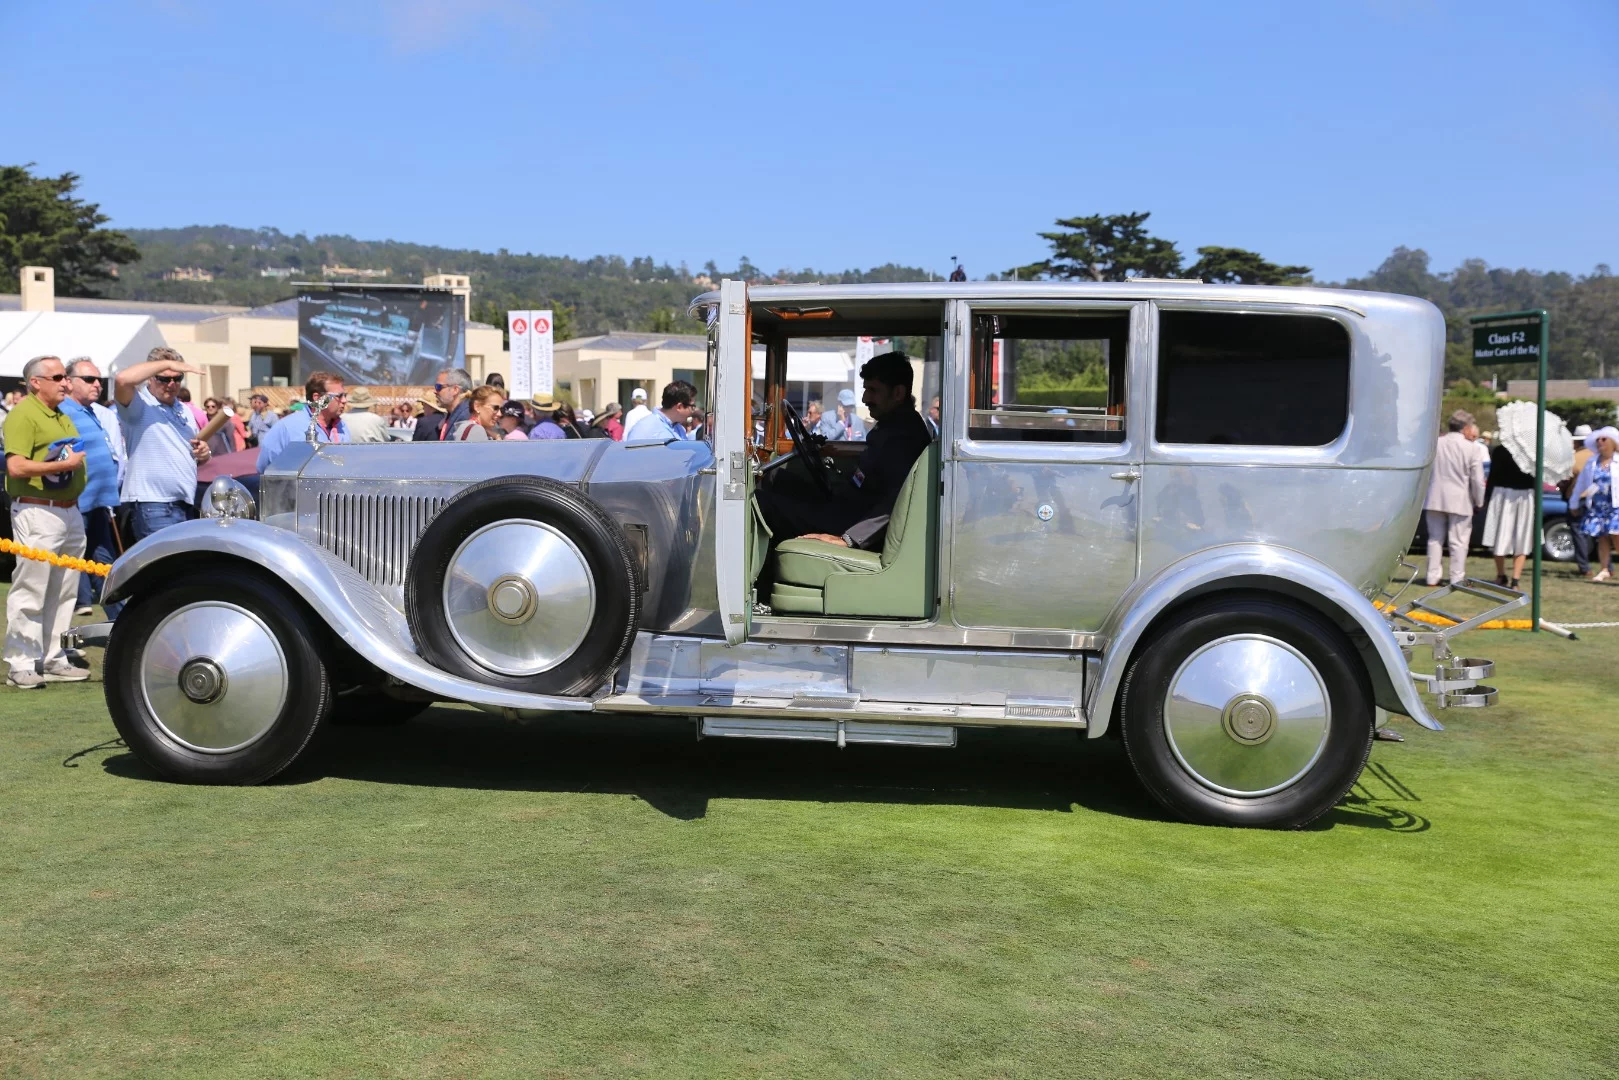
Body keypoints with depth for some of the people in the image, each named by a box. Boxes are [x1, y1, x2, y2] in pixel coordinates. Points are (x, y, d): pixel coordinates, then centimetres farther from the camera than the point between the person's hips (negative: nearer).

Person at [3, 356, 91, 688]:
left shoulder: (63, 416, 18)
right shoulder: (23, 414, -9)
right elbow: (15, 467, -19)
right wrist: (64, 464, -16)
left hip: (69, 511, 9)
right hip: (37, 513, -9)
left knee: (63, 593, 12)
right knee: (30, 593, -6)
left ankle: (54, 660, 20)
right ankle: (21, 665, -1)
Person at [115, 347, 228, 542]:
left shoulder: (185, 410, 17)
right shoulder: (139, 405, -5)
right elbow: (123, 379, -27)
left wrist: (204, 453, 3)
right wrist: (166, 364, -20)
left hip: (186, 505, 8)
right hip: (153, 506, -8)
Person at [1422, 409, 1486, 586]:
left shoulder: (1436, 443, 1)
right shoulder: (1469, 448, -9)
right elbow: (1478, 480, -7)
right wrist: (1479, 502, 6)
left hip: (1434, 499, 4)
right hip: (1459, 501, -3)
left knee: (1435, 539, 11)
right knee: (1459, 541, 3)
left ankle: (1432, 577, 12)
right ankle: (1457, 578, 4)